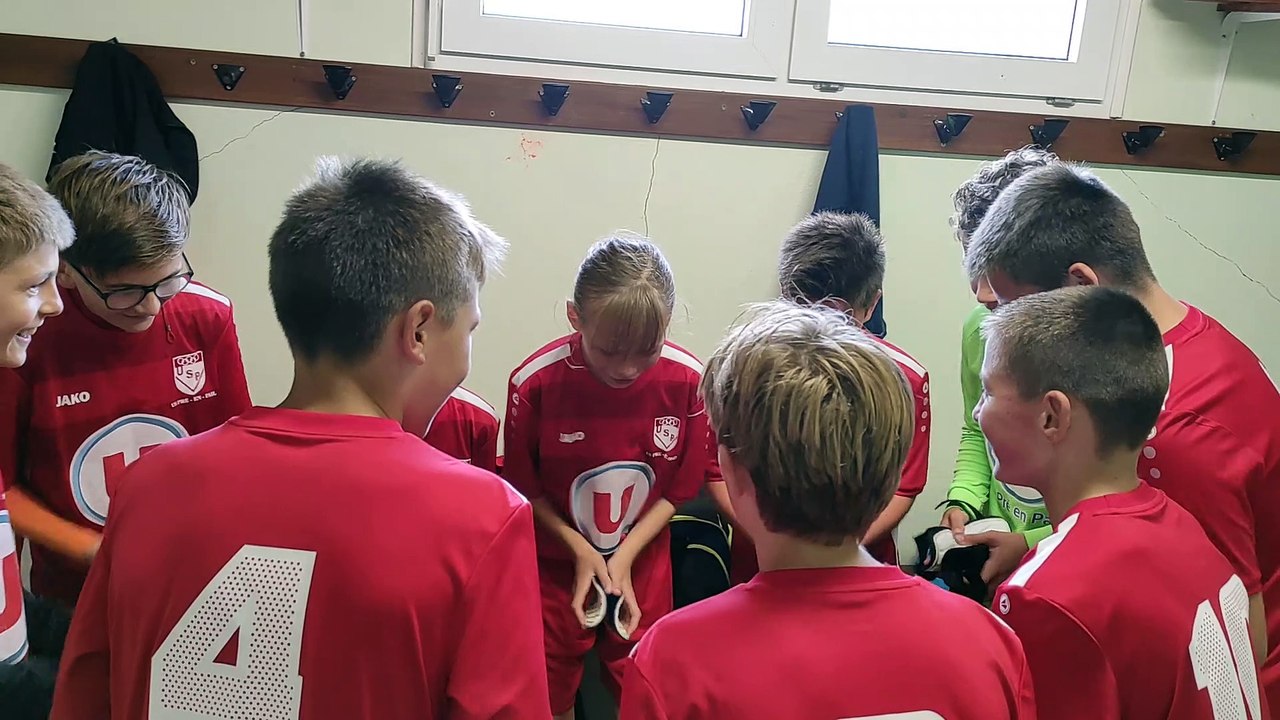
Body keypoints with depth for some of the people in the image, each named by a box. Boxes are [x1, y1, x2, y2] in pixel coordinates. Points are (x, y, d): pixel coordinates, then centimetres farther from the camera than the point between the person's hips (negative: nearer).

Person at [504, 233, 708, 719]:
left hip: (644, 562, 1)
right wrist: (580, 549, -15)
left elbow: (680, 486, -7)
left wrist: (626, 555, -14)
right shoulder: (535, 383, -24)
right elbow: (524, 486, -8)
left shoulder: (687, 380, -20)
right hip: (557, 560, -1)